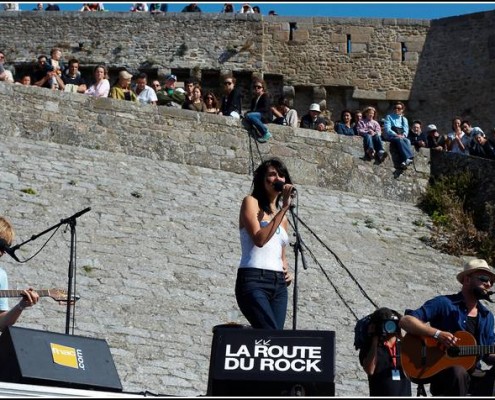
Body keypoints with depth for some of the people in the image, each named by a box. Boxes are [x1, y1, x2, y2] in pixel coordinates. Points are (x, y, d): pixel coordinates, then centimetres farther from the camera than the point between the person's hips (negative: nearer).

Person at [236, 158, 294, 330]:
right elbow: (259, 239, -12)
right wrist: (284, 209, -11)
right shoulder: (251, 202, 4)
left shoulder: (283, 218, 23)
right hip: (254, 280, -6)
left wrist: (287, 271, 8)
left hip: (279, 284, 7)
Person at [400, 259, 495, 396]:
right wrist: (438, 334, -22)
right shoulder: (444, 304, -3)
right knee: (458, 372, -39)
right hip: (439, 368, -6)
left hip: (472, 374, 6)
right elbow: (405, 321, -11)